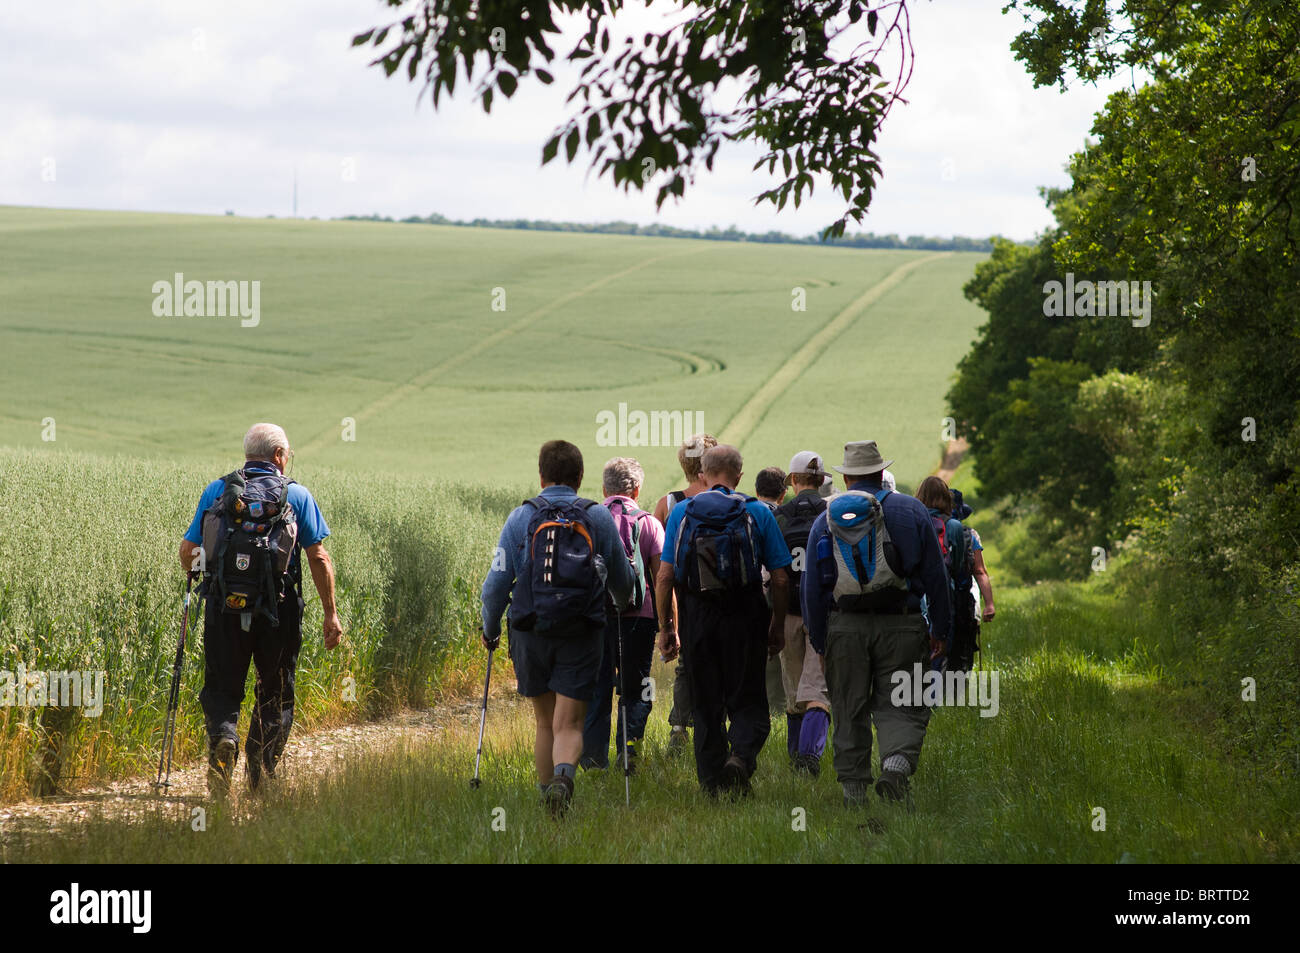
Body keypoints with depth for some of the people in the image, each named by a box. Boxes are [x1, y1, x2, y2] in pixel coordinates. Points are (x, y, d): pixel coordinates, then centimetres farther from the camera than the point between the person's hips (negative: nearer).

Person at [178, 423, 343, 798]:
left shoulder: (216, 491, 7)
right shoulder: (297, 495, 3)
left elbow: (188, 550, 5)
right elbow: (318, 558, -1)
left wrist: (196, 572, 28)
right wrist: (330, 613, 3)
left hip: (224, 607, 1)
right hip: (278, 609, -1)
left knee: (221, 688, 10)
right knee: (275, 694, 12)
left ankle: (222, 737, -21)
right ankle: (260, 780, 8)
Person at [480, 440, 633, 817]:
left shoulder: (521, 517, 1)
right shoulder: (599, 518, 4)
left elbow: (497, 581, -1)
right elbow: (623, 581, 14)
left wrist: (489, 628, 15)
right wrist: (622, 605, 38)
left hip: (531, 633, 1)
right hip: (582, 635, -1)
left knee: (545, 722, 17)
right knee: (569, 723, -3)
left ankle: (547, 793, 23)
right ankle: (563, 776, -31)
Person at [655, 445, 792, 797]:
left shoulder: (681, 512, 3)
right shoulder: (758, 513, 1)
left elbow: (665, 576, 0)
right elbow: (781, 579, 0)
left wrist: (666, 627, 7)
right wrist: (777, 625, 11)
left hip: (697, 619, 1)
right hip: (744, 620, -1)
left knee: (705, 707, 12)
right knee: (747, 702, 7)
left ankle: (712, 784, 11)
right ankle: (741, 756, -19)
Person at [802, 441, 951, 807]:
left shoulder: (826, 519, 8)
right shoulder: (910, 510, 4)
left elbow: (812, 587, 7)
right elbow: (935, 575, 3)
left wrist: (818, 640, 12)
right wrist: (939, 629, 9)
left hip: (845, 626, 1)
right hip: (899, 625, -1)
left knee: (849, 711, 10)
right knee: (899, 706, 1)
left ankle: (853, 788, 11)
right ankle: (898, 761, -25)